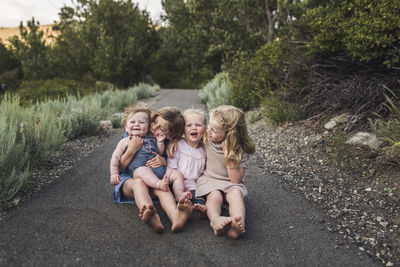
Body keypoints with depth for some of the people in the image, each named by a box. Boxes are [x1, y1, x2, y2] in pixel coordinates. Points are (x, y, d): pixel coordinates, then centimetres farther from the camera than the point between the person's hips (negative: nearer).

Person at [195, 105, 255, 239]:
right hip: (208, 180, 1)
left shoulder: (240, 150, -10)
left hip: (230, 183, -1)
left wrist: (229, 158, -24)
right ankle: (215, 220, -58)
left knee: (236, 192, -33)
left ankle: (238, 222, -56)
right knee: (215, 195, -31)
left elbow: (236, 180, -14)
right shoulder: (206, 139, -3)